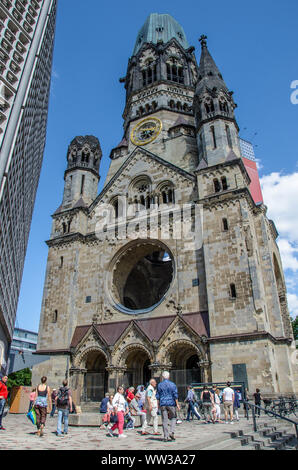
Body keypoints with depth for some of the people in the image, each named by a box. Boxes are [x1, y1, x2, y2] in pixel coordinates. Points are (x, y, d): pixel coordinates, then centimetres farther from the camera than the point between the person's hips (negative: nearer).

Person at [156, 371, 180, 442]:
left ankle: (166, 437, 5)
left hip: (163, 404, 1)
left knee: (164, 420, 5)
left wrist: (158, 404, 13)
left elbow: (158, 396, 5)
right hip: (171, 403, -1)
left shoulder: (160, 385, 3)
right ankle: (172, 432, -1)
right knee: (173, 418, 14)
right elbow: (175, 395, -4)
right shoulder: (172, 384, -2)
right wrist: (177, 404, 0)